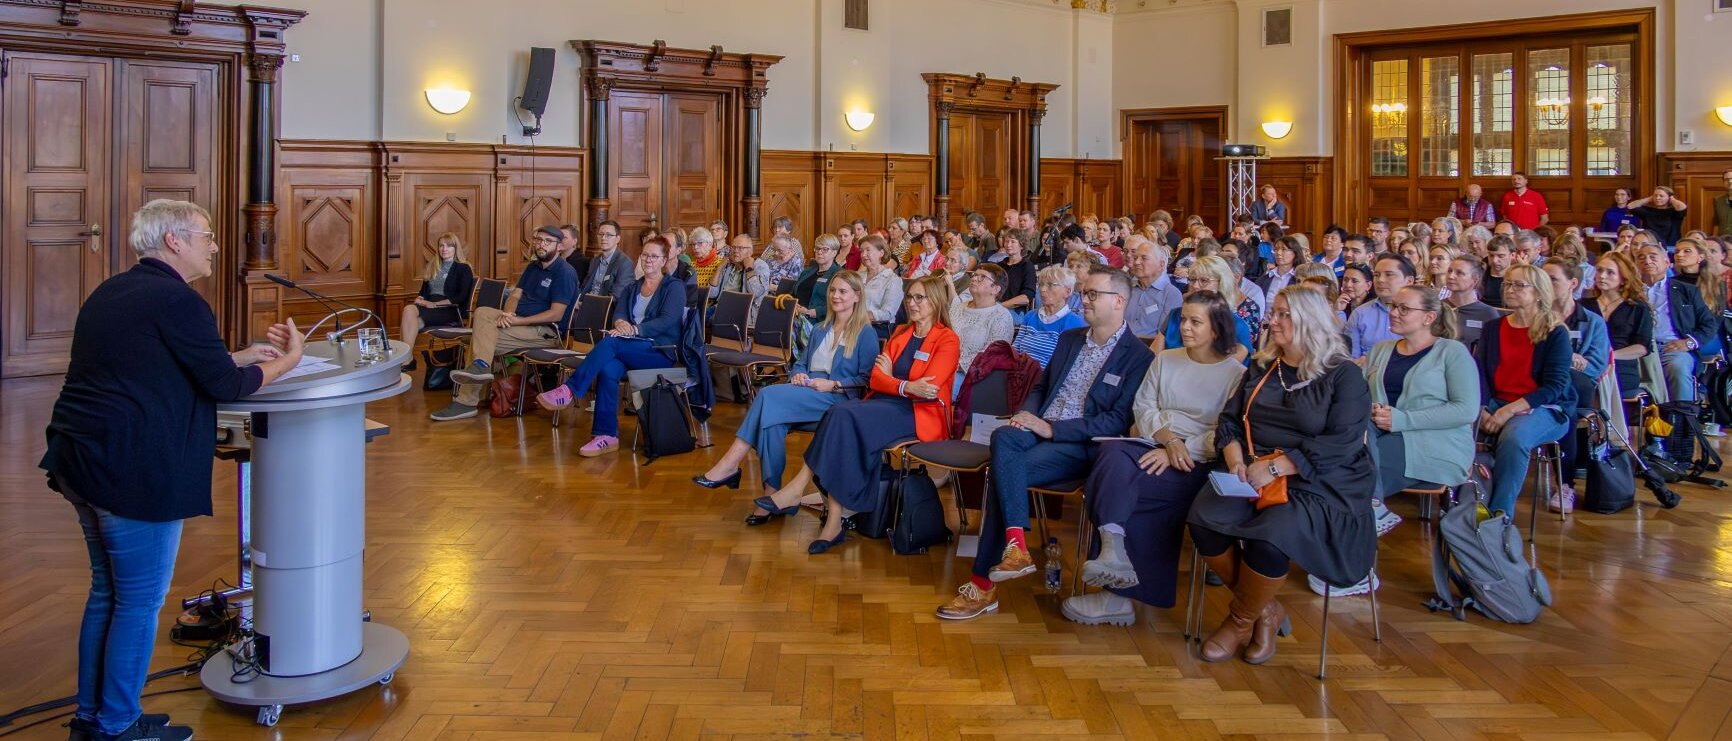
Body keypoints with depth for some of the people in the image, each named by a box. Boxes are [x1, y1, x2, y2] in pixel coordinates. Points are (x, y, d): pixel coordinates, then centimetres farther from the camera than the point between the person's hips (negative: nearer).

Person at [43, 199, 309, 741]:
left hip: (80, 462, 10)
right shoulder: (176, 300, -14)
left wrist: (246, 355, 18)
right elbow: (224, 384, -14)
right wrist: (288, 361, 0)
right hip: (134, 473, -10)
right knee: (140, 602, 3)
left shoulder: (111, 293, 16)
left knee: (107, 591, 20)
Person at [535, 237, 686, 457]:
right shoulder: (631, 288, 23)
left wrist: (635, 329, -23)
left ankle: (569, 391, -30)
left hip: (661, 351, -4)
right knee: (608, 369, -31)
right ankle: (607, 436, -31)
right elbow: (618, 314, 7)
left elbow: (668, 320, -11)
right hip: (631, 351, 5)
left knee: (610, 342, -31)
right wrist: (621, 323, -19)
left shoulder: (674, 287, 5)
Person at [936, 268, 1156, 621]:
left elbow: (1119, 420, -11)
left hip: (1082, 446, -6)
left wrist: (1052, 428, -16)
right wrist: (1028, 414, 1)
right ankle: (1015, 543, -36)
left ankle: (983, 583, -23)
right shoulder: (1069, 340, 19)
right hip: (1040, 429, 6)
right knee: (1004, 436, -31)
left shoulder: (1138, 356, -3)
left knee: (1002, 472, -28)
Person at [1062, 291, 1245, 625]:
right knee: (1113, 454, -33)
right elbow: (1143, 407, 10)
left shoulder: (1236, 374, 4)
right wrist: (1169, 439, -9)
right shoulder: (1165, 360, 19)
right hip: (1154, 446, 4)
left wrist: (1178, 452, -17)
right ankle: (1114, 554, -37)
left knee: (1114, 482, -30)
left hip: (1198, 463, -4)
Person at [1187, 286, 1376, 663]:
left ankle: (1242, 621, -4)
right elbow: (1229, 420, 14)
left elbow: (1343, 443, -13)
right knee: (1203, 517, -25)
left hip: (1319, 485, -5)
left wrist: (1277, 466, -21)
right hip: (1253, 478, 5)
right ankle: (1266, 609, -3)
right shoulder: (1261, 369, 17)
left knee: (1268, 535, -34)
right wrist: (1235, 457, -9)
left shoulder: (1344, 375, -1)